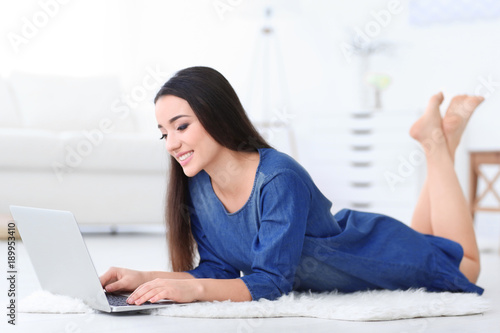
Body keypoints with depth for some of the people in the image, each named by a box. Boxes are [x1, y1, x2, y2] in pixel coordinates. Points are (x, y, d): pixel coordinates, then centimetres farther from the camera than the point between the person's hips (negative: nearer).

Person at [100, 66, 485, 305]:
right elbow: (218, 269, -17)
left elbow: (271, 280, -43)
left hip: (373, 252, -6)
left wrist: (193, 290, -57)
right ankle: (434, 138, 38)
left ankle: (437, 141, 26)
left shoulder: (281, 179, -42)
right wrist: (144, 279, -31)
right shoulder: (198, 188, -23)